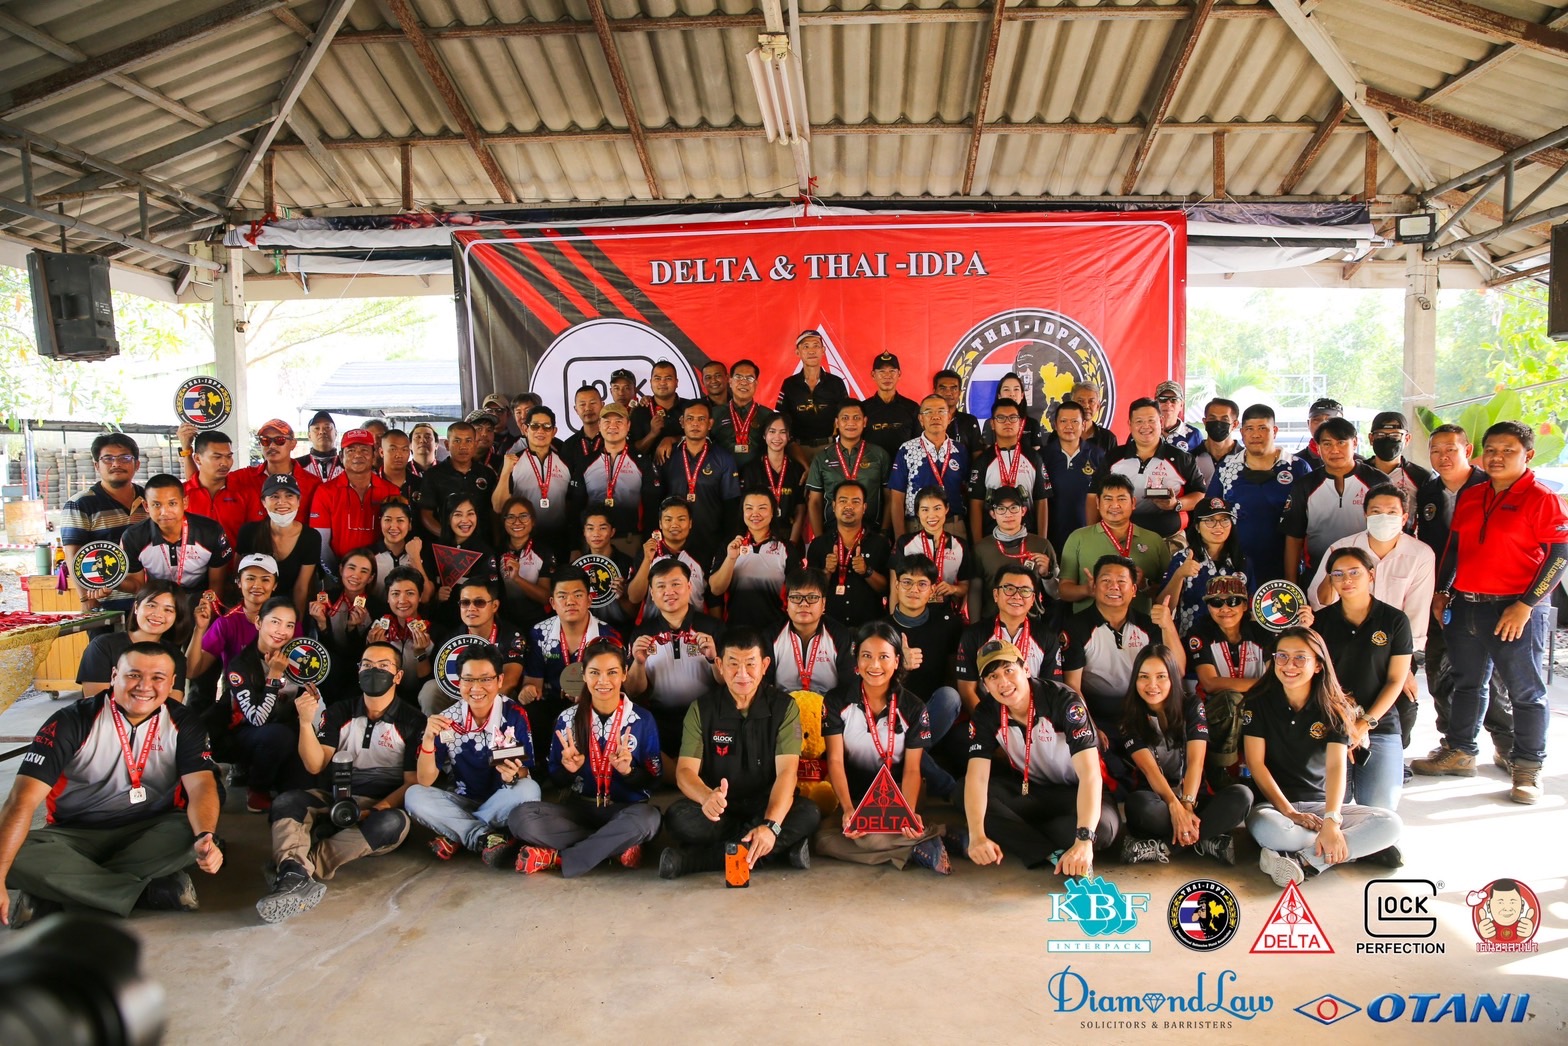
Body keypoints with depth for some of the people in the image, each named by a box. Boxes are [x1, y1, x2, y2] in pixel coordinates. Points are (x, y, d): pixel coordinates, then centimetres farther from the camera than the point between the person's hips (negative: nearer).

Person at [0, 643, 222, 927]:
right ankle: (154, 890, -25)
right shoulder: (73, 721, -11)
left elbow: (201, 785, -18)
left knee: (194, 833, -31)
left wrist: (205, 837, -40)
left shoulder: (183, 723, -6)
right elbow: (23, 799, -20)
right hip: (74, 834, -1)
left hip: (151, 832, 1)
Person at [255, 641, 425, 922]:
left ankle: (295, 869, -40)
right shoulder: (340, 712, 10)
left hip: (383, 806, -3)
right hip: (336, 798, 3)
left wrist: (375, 811, -20)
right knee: (285, 802, -24)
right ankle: (298, 877, -49)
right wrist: (306, 722, -15)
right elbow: (315, 765, 1)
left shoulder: (412, 721, -1)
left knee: (394, 823, -36)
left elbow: (413, 783, -5)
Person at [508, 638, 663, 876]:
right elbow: (556, 779, 9)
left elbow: (653, 780, 0)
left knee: (647, 817, -37)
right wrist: (568, 769, -14)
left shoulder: (643, 720, -2)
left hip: (625, 810, -2)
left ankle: (558, 857, -22)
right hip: (578, 808, 2)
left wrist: (628, 771, -20)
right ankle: (617, 847, -21)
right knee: (521, 817, -26)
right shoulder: (567, 719, 3)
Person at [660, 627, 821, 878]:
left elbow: (787, 771, -15)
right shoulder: (702, 708, -1)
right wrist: (707, 798, -35)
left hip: (768, 806, 0)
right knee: (678, 816, -30)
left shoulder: (784, 706, -4)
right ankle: (783, 848, -26)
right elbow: (685, 771, -10)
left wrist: (770, 825, -34)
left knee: (808, 813, -31)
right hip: (718, 810, 0)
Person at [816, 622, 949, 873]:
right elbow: (835, 761, -10)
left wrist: (910, 813, -24)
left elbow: (912, 769, -5)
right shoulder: (837, 702, -3)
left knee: (868, 838, -35)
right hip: (852, 797, 3)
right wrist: (847, 809, -27)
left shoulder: (914, 708, -2)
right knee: (823, 839, -30)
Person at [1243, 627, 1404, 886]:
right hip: (1272, 803, -3)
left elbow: (1336, 766, -15)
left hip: (1320, 803, 3)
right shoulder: (1259, 702, -3)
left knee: (1391, 824, -22)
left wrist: (1331, 821, -30)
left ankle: (1303, 862, -27)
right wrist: (1290, 812, -19)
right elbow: (1255, 762, -8)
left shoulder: (1334, 709, -1)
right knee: (1268, 829, -38)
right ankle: (1360, 849, -20)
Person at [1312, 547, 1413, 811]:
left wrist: (1366, 722, -9)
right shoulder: (1320, 620, 4)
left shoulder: (1394, 620, 2)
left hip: (1380, 727, 0)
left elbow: (1396, 680, 0)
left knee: (1379, 807, -11)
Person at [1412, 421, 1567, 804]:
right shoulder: (1469, 498, 10)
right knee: (1467, 682, 16)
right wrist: (1441, 591, 11)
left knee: (1525, 690, 3)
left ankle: (1527, 768, 14)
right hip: (1465, 605, 6)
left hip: (1516, 609, -6)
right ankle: (1459, 752, 28)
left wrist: (1525, 605, -15)